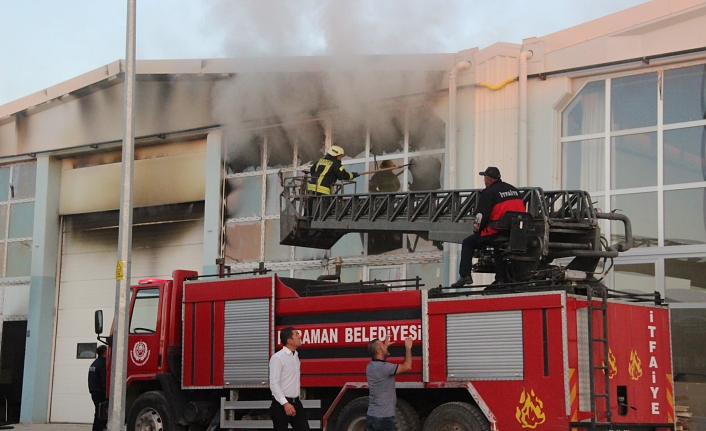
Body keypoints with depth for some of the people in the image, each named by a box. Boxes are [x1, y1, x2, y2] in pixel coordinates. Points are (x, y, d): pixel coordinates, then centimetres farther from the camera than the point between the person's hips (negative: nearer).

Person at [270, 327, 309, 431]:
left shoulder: (296, 356, 12)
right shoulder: (277, 358, -13)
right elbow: (274, 384, -17)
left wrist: (295, 402, 18)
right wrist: (285, 403, -23)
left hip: (296, 402, 7)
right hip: (281, 404, -7)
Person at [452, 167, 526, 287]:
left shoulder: (488, 192, -6)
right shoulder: (513, 189, 16)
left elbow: (481, 215, -11)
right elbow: (522, 210, 21)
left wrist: (476, 230, 6)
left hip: (497, 232, -7)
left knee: (468, 243, 7)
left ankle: (464, 275, -4)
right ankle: (501, 279, 19)